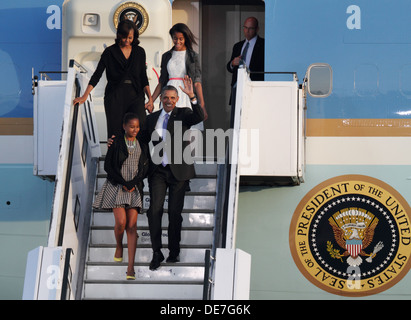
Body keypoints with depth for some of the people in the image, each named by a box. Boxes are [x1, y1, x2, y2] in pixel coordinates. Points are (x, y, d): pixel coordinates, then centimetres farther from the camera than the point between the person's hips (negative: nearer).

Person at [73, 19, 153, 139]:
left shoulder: (139, 52, 11)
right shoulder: (110, 52, 4)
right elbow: (97, 75, 2)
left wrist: (150, 98, 5)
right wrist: (85, 96, -7)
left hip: (135, 95, 2)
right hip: (115, 97, -2)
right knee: (115, 134, -5)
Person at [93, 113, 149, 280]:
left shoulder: (142, 145, 10)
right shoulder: (116, 142, 0)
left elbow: (145, 167, 7)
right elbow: (107, 166, -1)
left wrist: (133, 183, -7)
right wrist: (122, 183, -8)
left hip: (134, 189, 2)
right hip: (117, 186, -2)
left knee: (132, 226, -6)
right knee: (121, 222, -15)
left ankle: (131, 267, -9)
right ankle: (119, 246, 20)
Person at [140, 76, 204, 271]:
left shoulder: (183, 114, 0)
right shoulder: (152, 118, 10)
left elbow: (199, 117, -21)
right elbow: (143, 140, 18)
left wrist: (192, 96, -33)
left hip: (178, 170, -2)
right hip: (158, 171, 2)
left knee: (175, 212, 6)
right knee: (154, 210, -10)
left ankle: (174, 251, 21)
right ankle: (156, 253, -2)